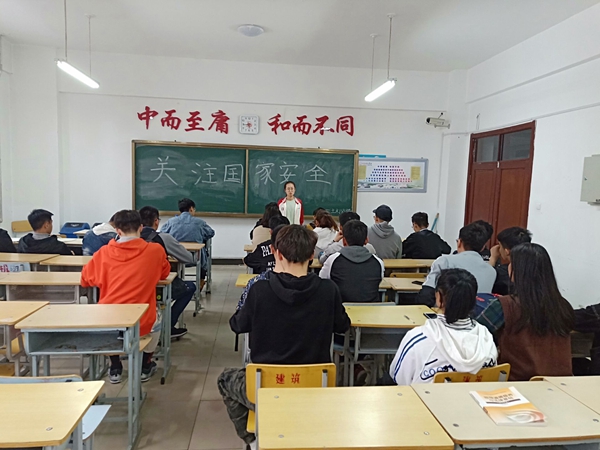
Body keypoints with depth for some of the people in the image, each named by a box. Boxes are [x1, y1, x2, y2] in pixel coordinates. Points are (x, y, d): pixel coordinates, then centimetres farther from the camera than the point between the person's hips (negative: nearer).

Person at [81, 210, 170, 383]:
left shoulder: (104, 252, -2)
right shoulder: (155, 250, -5)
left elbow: (85, 280, 13)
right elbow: (164, 273, 15)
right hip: (141, 323, -1)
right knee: (156, 319, 34)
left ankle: (115, 369, 38)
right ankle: (145, 367, 37)